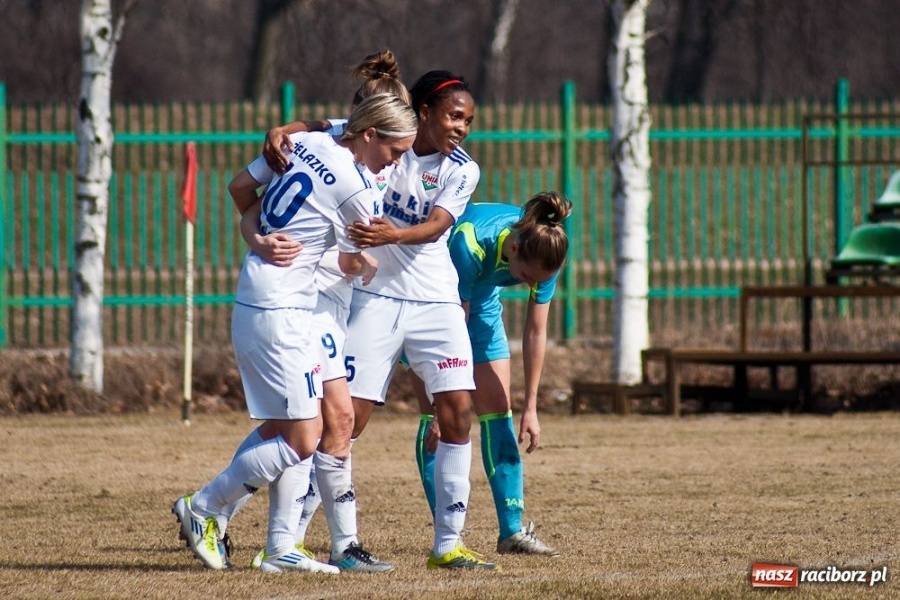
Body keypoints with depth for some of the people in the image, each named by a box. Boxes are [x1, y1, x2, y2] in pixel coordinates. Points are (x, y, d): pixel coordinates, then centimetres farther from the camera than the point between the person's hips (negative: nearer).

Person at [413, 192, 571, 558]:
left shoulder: (544, 254, -24)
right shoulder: (469, 244, -39)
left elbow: (535, 332, -13)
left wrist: (531, 408, -10)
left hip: (481, 303, 5)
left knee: (498, 410, -3)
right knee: (437, 414, -12)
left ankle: (512, 531, -2)